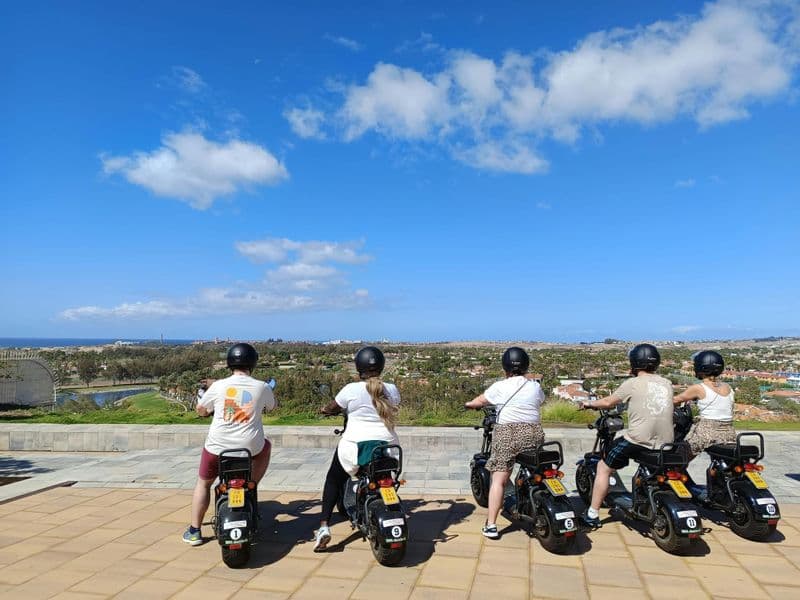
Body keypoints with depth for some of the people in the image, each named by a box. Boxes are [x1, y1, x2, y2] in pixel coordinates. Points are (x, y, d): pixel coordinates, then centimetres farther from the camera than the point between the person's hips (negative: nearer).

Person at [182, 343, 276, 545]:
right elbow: (271, 407, 17)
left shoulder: (218, 386, -3)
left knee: (203, 484, 24)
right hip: (250, 447, 0)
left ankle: (194, 531, 24)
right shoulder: (262, 387, -3)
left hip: (217, 446, 1)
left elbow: (200, 410, 12)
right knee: (266, 446, 34)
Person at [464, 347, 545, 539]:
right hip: (534, 434, 4)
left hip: (507, 434, -3)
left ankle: (491, 525, -5)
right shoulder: (535, 386, 8)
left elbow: (479, 401, 12)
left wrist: (468, 404, 33)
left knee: (498, 480, -3)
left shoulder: (500, 387, 0)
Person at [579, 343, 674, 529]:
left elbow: (608, 402, 6)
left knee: (603, 467, 11)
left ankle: (592, 515, 11)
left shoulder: (633, 383, -3)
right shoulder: (667, 384, 10)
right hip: (665, 444, 5)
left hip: (637, 441, -5)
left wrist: (589, 403, 24)